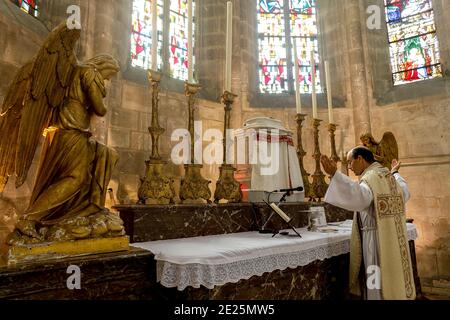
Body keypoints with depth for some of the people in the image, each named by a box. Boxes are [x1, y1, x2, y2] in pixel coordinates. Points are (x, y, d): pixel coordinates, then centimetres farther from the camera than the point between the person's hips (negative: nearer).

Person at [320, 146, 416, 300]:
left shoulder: (370, 178, -18)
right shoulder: (390, 177, 10)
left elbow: (359, 197, -40)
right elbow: (405, 192, 30)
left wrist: (334, 174, -49)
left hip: (377, 241, -9)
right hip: (393, 241, 9)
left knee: (380, 287, 2)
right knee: (393, 282, 19)